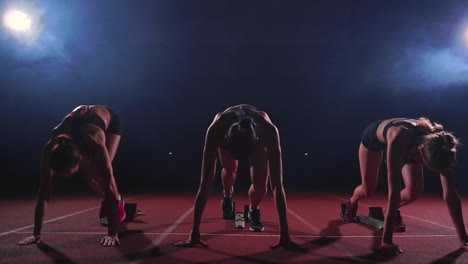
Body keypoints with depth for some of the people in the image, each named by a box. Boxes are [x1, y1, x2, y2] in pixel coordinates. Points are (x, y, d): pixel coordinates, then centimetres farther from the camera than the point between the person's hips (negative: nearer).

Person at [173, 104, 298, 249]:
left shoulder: (269, 131, -45)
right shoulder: (216, 130, -44)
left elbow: (277, 185, -43)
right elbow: (205, 184, -43)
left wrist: (285, 235, -42)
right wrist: (194, 233, -40)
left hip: (257, 138, -1)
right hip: (228, 134, 2)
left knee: (260, 185, -17)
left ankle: (254, 210, 18)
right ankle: (227, 196, 33)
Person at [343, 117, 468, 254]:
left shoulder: (439, 145, -38)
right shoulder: (398, 141, -51)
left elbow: (450, 195, -31)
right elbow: (393, 192, -50)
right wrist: (386, 241, -47)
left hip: (410, 147, 3)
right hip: (374, 136, -3)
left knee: (414, 191, -15)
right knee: (368, 189, 2)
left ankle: (394, 211, 19)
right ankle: (352, 202, 40)